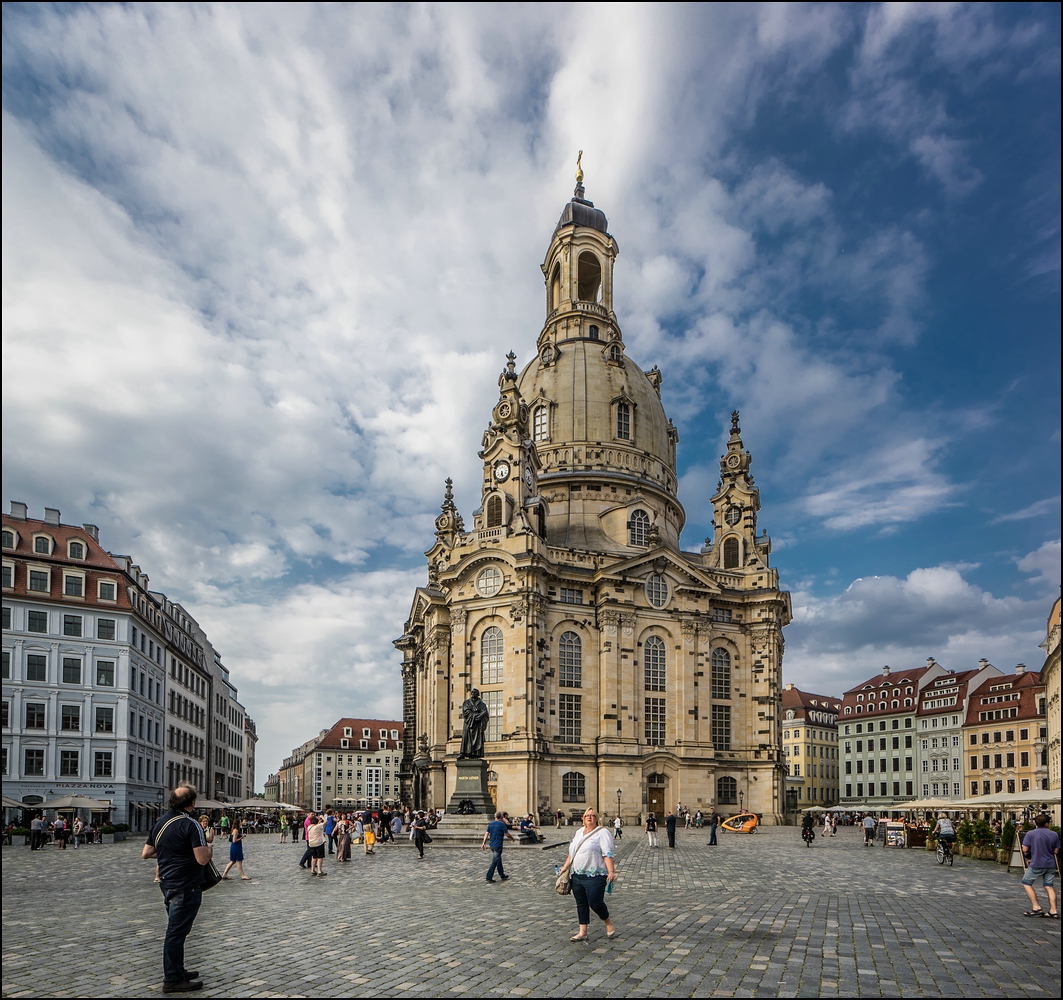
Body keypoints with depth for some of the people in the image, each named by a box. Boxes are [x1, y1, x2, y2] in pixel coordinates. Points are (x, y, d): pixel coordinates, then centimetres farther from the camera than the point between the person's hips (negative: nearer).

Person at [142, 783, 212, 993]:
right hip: (186, 887, -9)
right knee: (177, 931, -1)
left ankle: (176, 970, 31)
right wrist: (209, 849, -4)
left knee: (176, 929, 20)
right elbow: (202, 859, -24)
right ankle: (173, 980, 6)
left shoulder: (161, 822, 7)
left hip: (167, 883, 9)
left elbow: (146, 853, 12)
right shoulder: (190, 825, -20)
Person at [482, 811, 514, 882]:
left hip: (492, 845, 7)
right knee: (495, 862, -4)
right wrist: (512, 838, 10)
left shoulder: (490, 824, 8)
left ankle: (502, 876, 26)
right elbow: (507, 834, -8)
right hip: (498, 846, -7)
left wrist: (484, 843, 5)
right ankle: (489, 877, -7)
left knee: (499, 861, 18)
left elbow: (486, 834, 4)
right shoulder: (502, 824, -10)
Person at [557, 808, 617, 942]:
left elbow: (608, 854, -15)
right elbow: (571, 852, 23)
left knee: (595, 903, -4)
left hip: (595, 876, -7)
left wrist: (611, 872, -23)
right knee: (581, 903, 9)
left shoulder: (602, 832, -7)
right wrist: (566, 866, 19)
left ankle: (609, 923, 22)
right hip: (577, 875, 7)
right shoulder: (579, 832, 15)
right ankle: (583, 932, 18)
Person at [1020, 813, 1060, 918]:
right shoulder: (1054, 834, 0)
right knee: (1049, 886, 10)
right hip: (1050, 865, 4)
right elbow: (1056, 851, 6)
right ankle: (1053, 911, 7)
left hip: (1036, 864, -4)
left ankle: (1036, 907, 3)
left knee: (1026, 883, 8)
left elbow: (1025, 849, -8)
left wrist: (1028, 859, 10)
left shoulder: (1030, 834, -8)